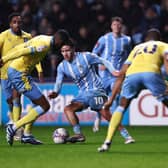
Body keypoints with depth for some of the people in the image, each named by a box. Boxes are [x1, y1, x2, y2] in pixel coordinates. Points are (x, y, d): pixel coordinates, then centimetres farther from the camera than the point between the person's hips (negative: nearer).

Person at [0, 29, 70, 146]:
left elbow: (18, 48, 16)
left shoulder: (43, 39, 14)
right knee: (44, 106, -6)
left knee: (39, 103, 19)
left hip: (12, 70, 10)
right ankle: (13, 128, -6)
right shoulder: (45, 44, -16)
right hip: (19, 74, -10)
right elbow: (24, 51, -27)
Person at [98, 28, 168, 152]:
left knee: (121, 107, 23)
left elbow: (121, 75, 34)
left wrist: (111, 99, 35)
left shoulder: (137, 48, 40)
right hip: (151, 72, -3)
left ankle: (108, 142, 10)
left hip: (132, 74, 3)